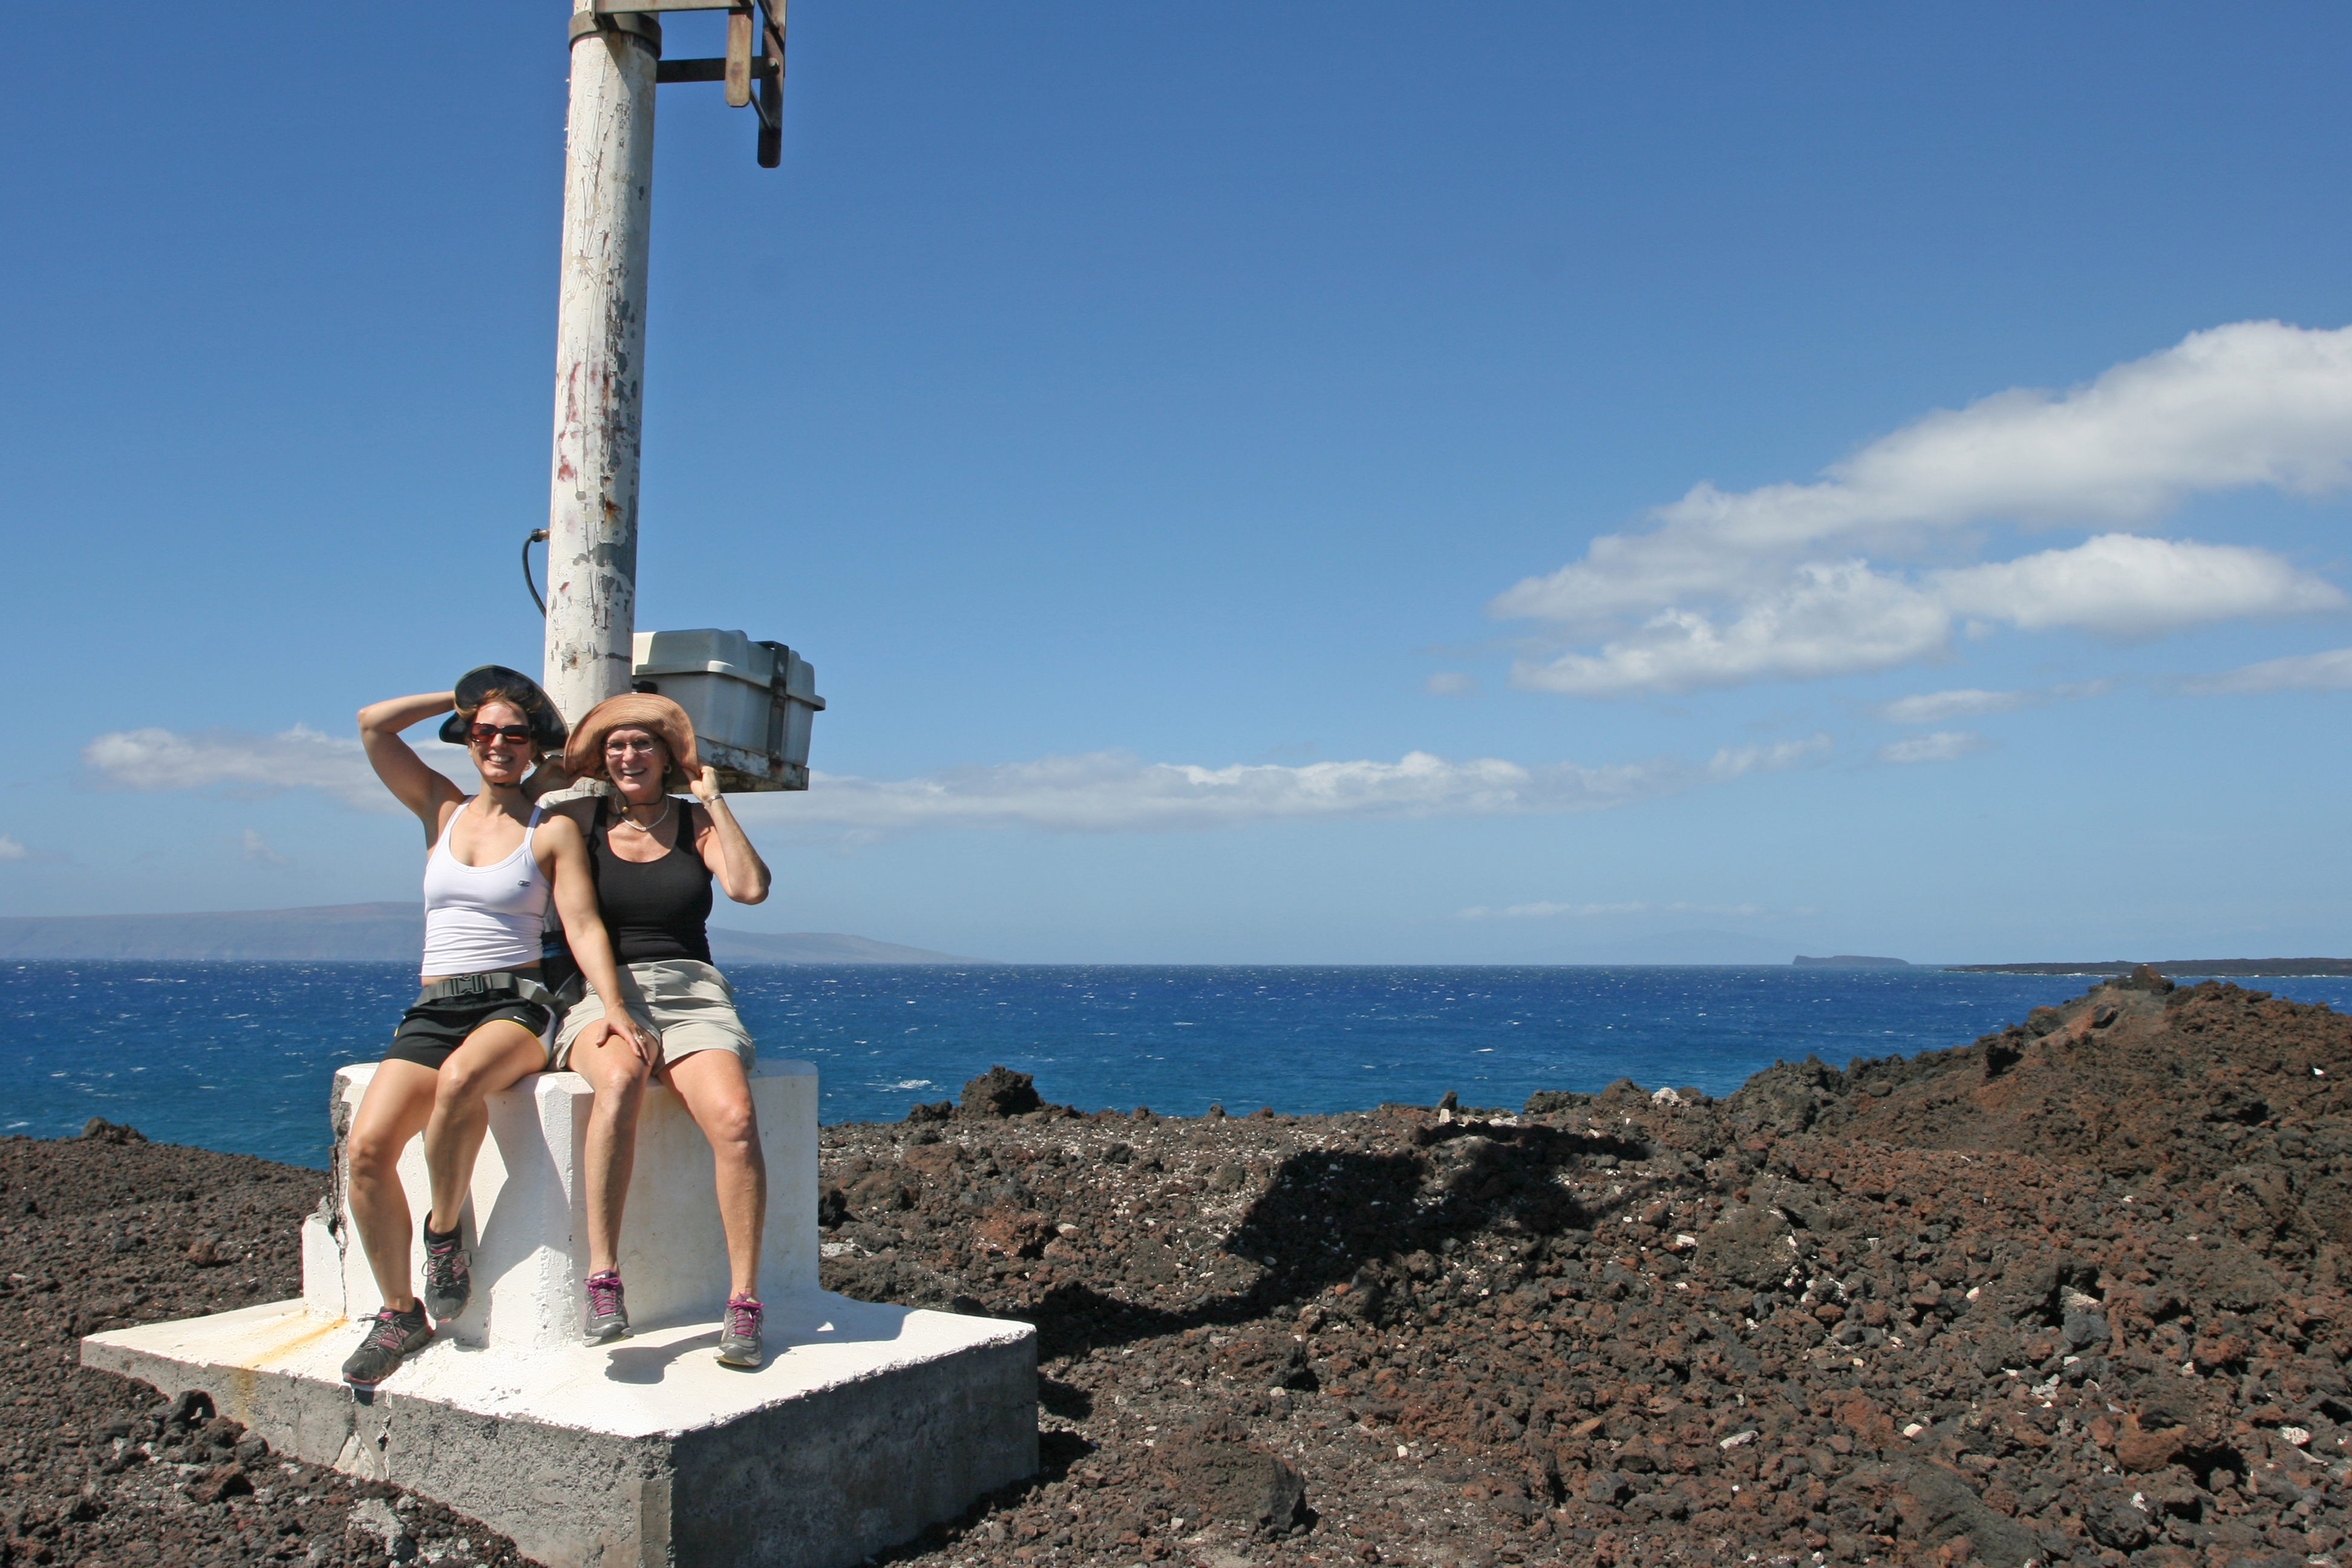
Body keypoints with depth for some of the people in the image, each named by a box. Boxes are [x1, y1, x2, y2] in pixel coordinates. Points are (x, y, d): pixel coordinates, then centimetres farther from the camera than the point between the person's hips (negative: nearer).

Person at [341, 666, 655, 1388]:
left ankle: (445, 1229, -11)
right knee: (368, 1143, -21)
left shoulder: (554, 831, 6)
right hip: (432, 1010, 3)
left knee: (461, 1078, -38)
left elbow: (583, 928, -3)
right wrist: (460, 696, 15)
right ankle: (399, 1312, -2)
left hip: (516, 1007, -3)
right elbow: (372, 723, 7)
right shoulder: (440, 809, 16)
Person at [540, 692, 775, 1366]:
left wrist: (713, 800, -1)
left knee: (733, 1117, -29)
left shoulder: (697, 822, 13)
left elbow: (749, 887, -5)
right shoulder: (578, 818, 12)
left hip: (692, 992, 1)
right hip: (599, 990, -1)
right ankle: (603, 1276, -34)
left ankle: (743, 1301, -22)